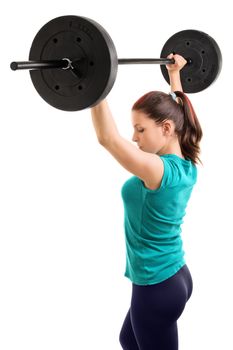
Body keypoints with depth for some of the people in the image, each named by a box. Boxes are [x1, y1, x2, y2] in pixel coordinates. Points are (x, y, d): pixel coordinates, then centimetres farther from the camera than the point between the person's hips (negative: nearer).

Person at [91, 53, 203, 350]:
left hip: (157, 287, -9)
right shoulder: (185, 163, -1)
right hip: (176, 277, 9)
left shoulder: (160, 170, -26)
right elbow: (175, 110, 16)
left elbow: (108, 138, -35)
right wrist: (175, 74, 25)